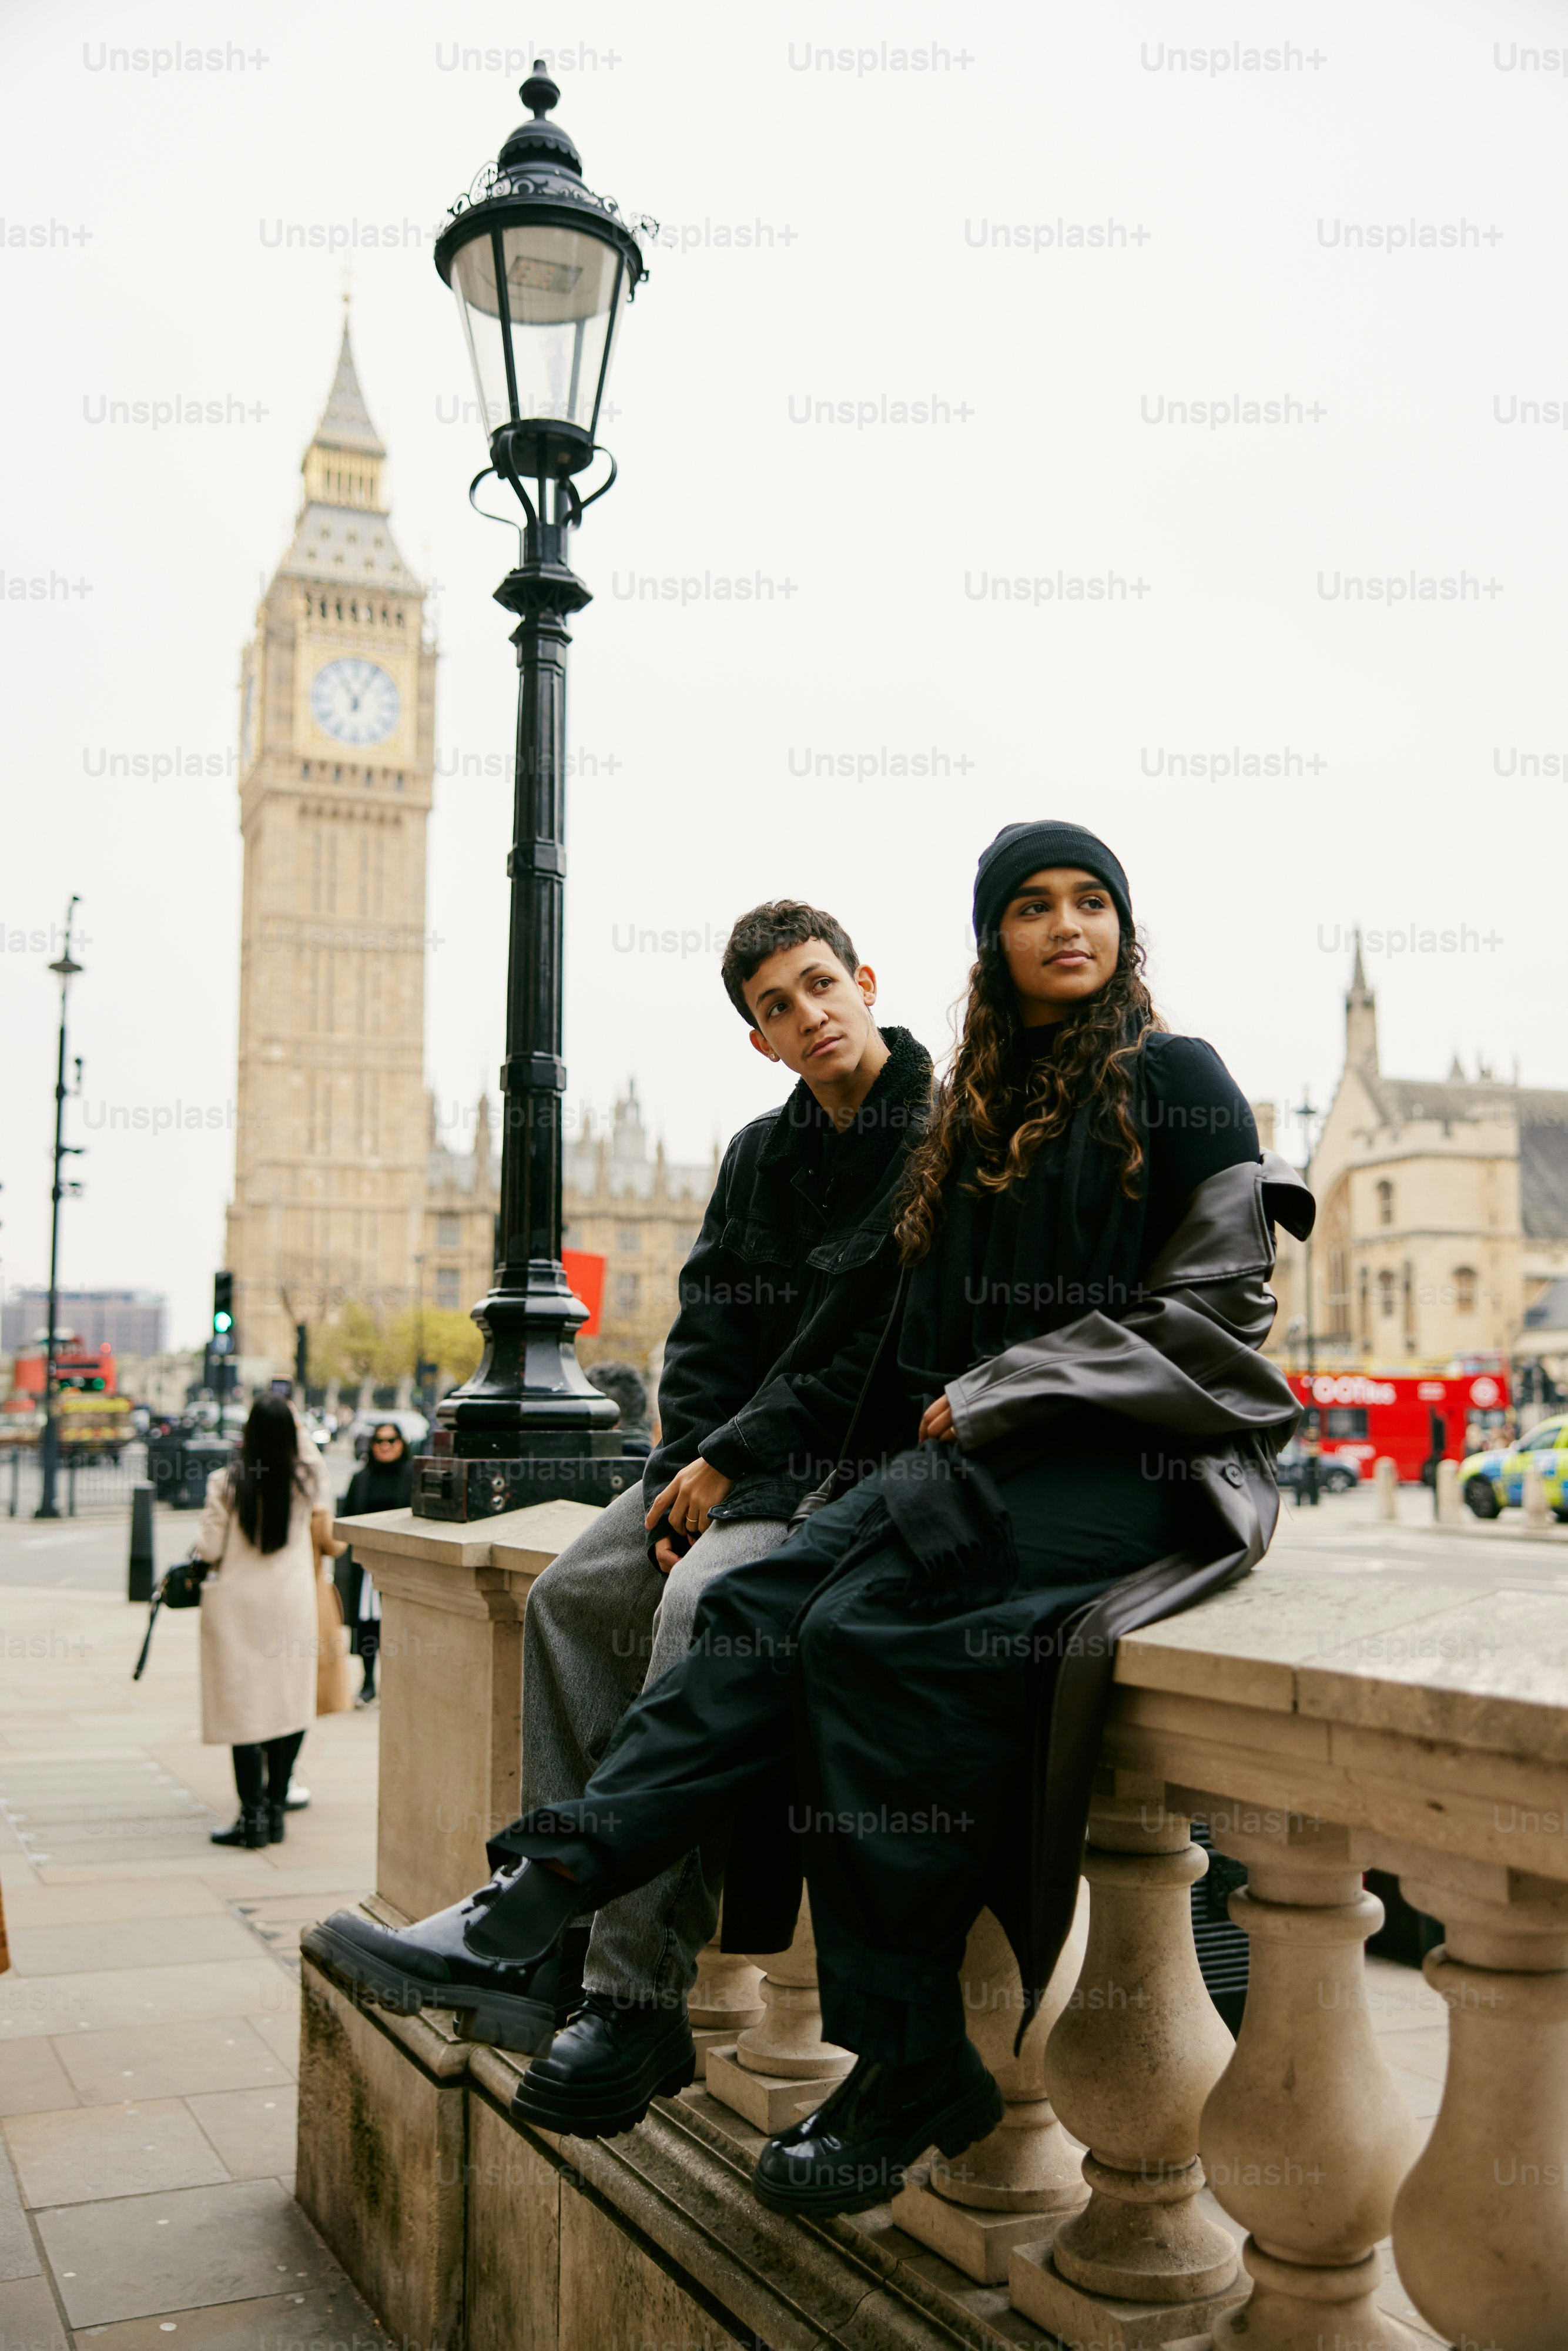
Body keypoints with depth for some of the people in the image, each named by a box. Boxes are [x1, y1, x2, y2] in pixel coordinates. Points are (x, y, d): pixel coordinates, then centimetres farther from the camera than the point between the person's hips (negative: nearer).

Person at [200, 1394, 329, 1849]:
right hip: (292, 1605, 3)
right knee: (289, 1702, 10)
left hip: (238, 1604, -2)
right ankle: (276, 1810, 15)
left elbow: (209, 1549, -6)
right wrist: (297, 1431, 20)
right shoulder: (306, 1479, -4)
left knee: (244, 1706, 2)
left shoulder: (227, 1484, -12)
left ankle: (253, 1816, 3)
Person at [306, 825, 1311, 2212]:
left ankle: (907, 2071, -22)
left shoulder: (1177, 1081, 0)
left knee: (862, 1627, -28)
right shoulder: (987, 1107, 19)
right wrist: (960, 1419, 3)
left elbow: (1216, 1311, -7)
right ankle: (526, 1914, -23)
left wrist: (1002, 1397, -8)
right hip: (1000, 1462, 6)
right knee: (764, 1609, -19)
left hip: (1147, 1466, -6)